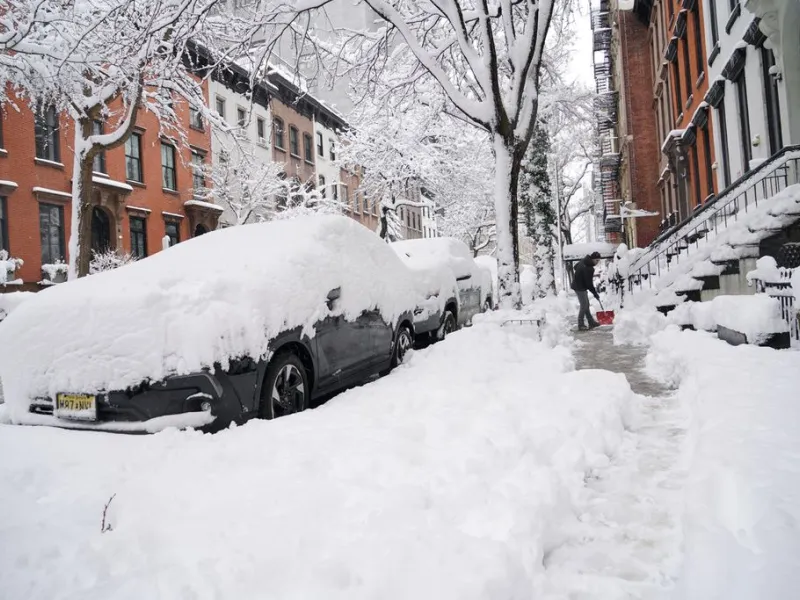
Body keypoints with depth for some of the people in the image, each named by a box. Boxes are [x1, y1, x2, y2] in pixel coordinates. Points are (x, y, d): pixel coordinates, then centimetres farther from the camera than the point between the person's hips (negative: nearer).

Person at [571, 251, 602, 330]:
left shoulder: (584, 261, 3)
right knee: (584, 306, -6)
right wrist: (595, 294, -13)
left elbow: (575, 267, 21)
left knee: (586, 305, 13)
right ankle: (581, 325, 2)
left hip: (578, 285, 10)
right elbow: (589, 283, -23)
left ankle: (591, 322, 19)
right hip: (580, 288, -10)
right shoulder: (588, 268, -26)